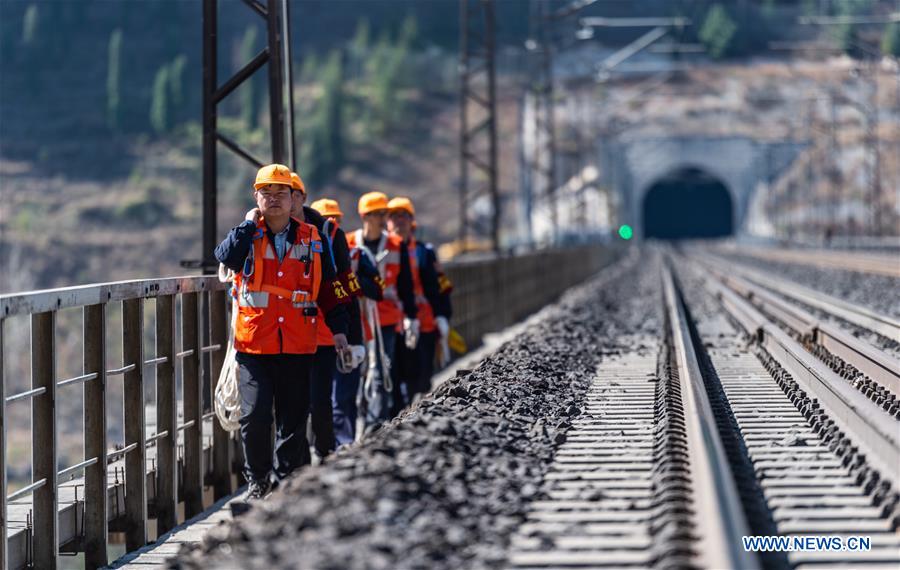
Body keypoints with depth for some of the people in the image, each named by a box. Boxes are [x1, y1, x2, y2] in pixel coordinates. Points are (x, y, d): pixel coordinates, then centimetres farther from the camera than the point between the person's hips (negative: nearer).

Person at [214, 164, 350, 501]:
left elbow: (329, 287, 13)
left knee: (293, 419, 5)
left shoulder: (311, 239, 9)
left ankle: (284, 480, 16)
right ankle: (257, 480, 9)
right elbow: (226, 257, -18)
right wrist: (249, 224, -11)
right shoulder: (247, 235, 5)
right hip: (253, 343, -2)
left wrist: (338, 328, 9)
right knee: (254, 416, -8)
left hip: (297, 346, 2)